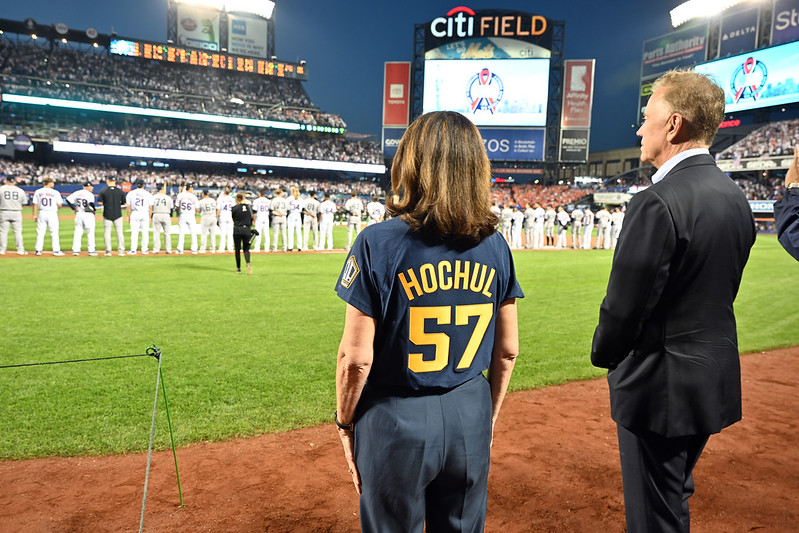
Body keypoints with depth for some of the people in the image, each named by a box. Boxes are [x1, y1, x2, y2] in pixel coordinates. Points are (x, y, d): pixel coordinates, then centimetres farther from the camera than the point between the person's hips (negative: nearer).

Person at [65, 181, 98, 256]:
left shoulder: (77, 193, 8)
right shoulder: (90, 194, -10)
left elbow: (68, 199, 5)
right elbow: (91, 203, -23)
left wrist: (74, 208, 11)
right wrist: (94, 210, -6)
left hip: (78, 214, 5)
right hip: (88, 214, -5)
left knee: (78, 232, 9)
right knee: (90, 233, 2)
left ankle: (75, 250, 7)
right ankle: (91, 250, 3)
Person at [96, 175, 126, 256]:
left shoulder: (103, 191, -5)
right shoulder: (120, 191, -1)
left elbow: (99, 202, -6)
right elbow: (123, 203, 4)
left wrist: (105, 203, 13)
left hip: (107, 214, -1)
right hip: (118, 214, 1)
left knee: (107, 232, 6)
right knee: (119, 232, 6)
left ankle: (108, 250, 6)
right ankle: (121, 250, 4)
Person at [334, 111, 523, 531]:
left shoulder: (379, 243, -17)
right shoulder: (495, 247, -4)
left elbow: (356, 358, -15)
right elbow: (507, 350, 3)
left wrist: (345, 422, 1)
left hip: (395, 421, -3)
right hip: (470, 415, 4)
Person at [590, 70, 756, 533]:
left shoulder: (659, 202, -23)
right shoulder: (736, 197, 4)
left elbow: (625, 304, -20)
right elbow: (721, 291, 10)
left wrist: (605, 354, -1)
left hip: (662, 386, -8)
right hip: (716, 379, 9)